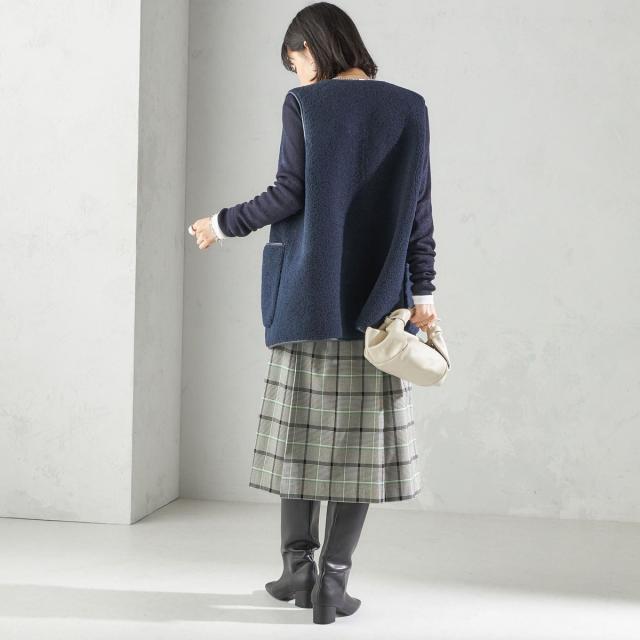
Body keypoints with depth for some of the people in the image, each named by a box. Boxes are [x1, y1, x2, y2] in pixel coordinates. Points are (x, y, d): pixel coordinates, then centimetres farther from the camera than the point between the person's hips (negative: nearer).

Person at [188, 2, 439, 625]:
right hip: (376, 296, 1)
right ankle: (333, 579, 1)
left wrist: (224, 223, 6)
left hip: (308, 292, -1)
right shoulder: (409, 108, 5)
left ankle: (298, 567, 14)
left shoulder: (304, 104, -3)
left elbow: (289, 194, -8)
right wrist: (422, 291, 2)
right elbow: (419, 209, 1)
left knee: (301, 425, 10)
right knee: (361, 433, 3)